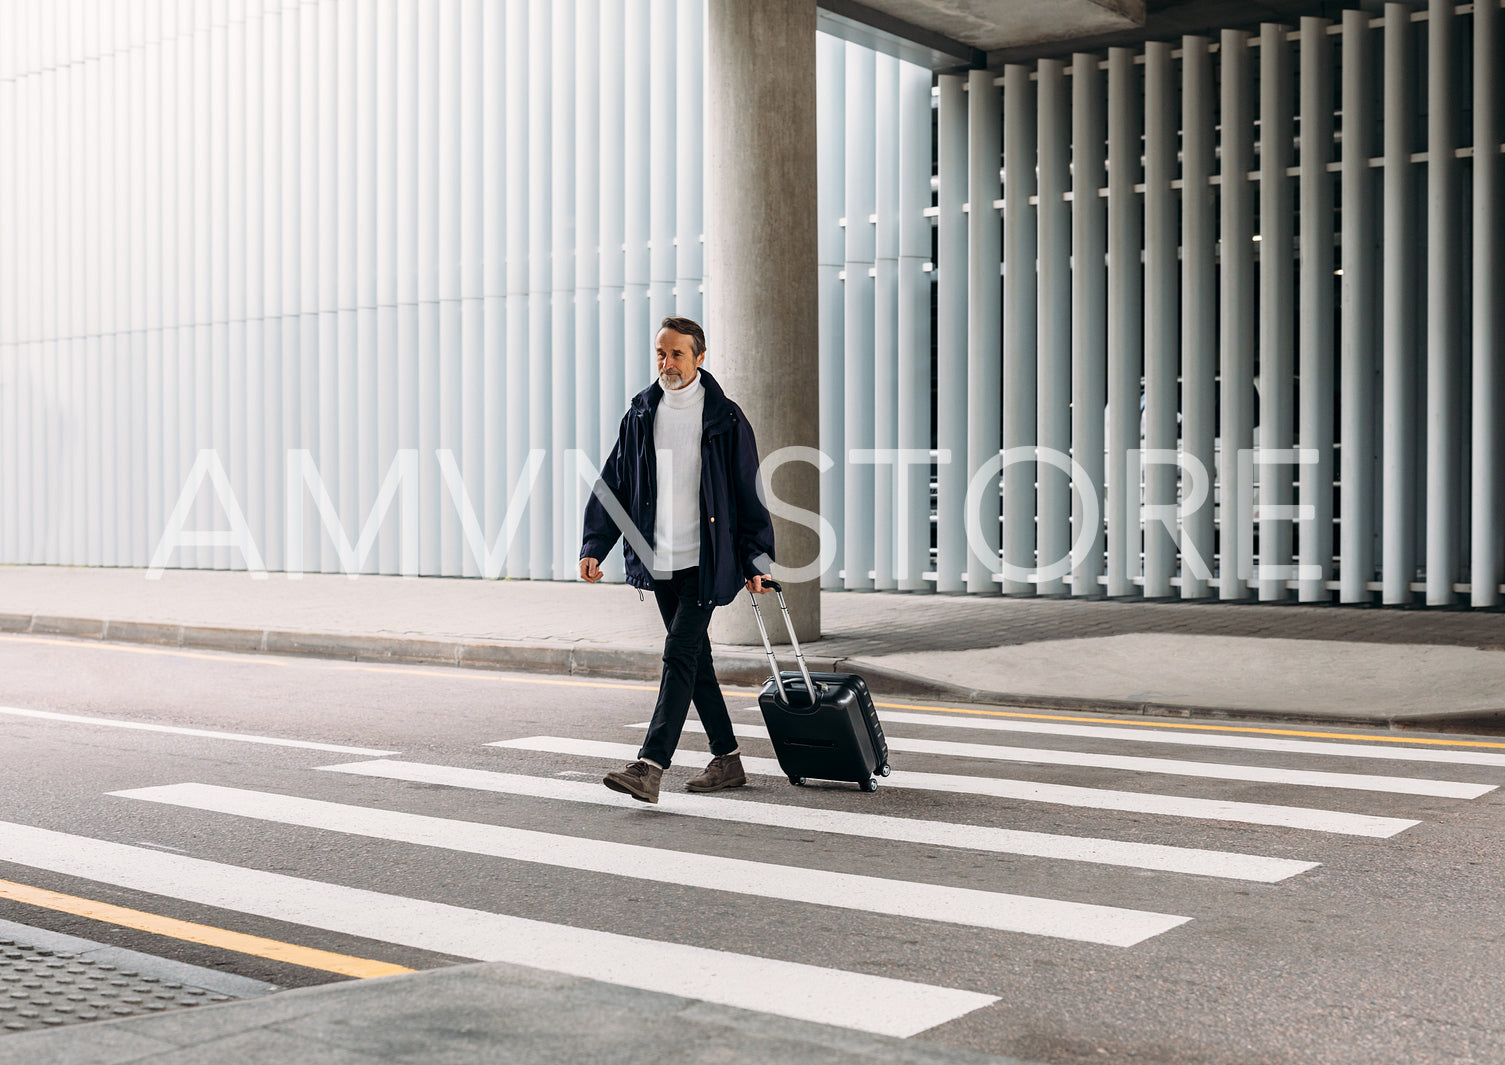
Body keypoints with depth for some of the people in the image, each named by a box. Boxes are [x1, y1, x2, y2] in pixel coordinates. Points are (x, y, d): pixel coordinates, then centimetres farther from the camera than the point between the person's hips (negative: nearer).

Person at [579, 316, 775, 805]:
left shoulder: (725, 419, -4)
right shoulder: (640, 415, 9)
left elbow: (749, 493, -2)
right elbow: (613, 485, 11)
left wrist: (756, 561, -5)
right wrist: (594, 545, 1)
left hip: (707, 563, -5)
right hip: (660, 563, 5)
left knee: (679, 656, -13)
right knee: (695, 660, 12)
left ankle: (649, 768, -17)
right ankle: (727, 760, 23)